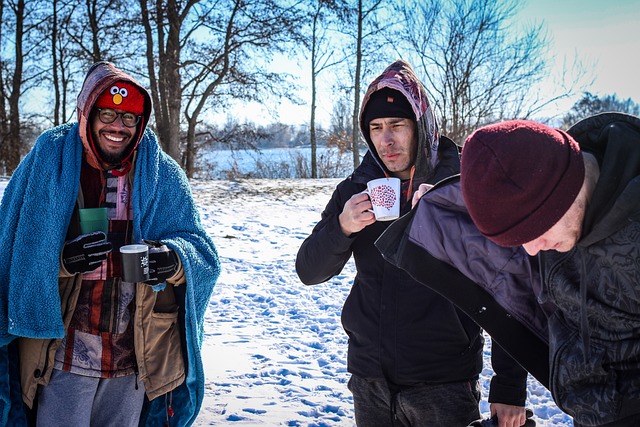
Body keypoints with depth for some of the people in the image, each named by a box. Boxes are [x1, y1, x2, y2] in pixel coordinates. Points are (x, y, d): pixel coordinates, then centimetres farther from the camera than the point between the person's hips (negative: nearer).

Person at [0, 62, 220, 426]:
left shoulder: (163, 176, -2)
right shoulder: (48, 164, -5)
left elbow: (203, 253, -3)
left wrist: (174, 260, -25)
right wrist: (61, 260, -24)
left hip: (136, 361, 2)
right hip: (63, 358, -2)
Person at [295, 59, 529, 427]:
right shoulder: (356, 189, 0)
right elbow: (309, 272, 0)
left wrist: (510, 388, -7)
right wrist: (341, 227, -20)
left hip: (445, 386, -3)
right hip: (370, 385, 4)